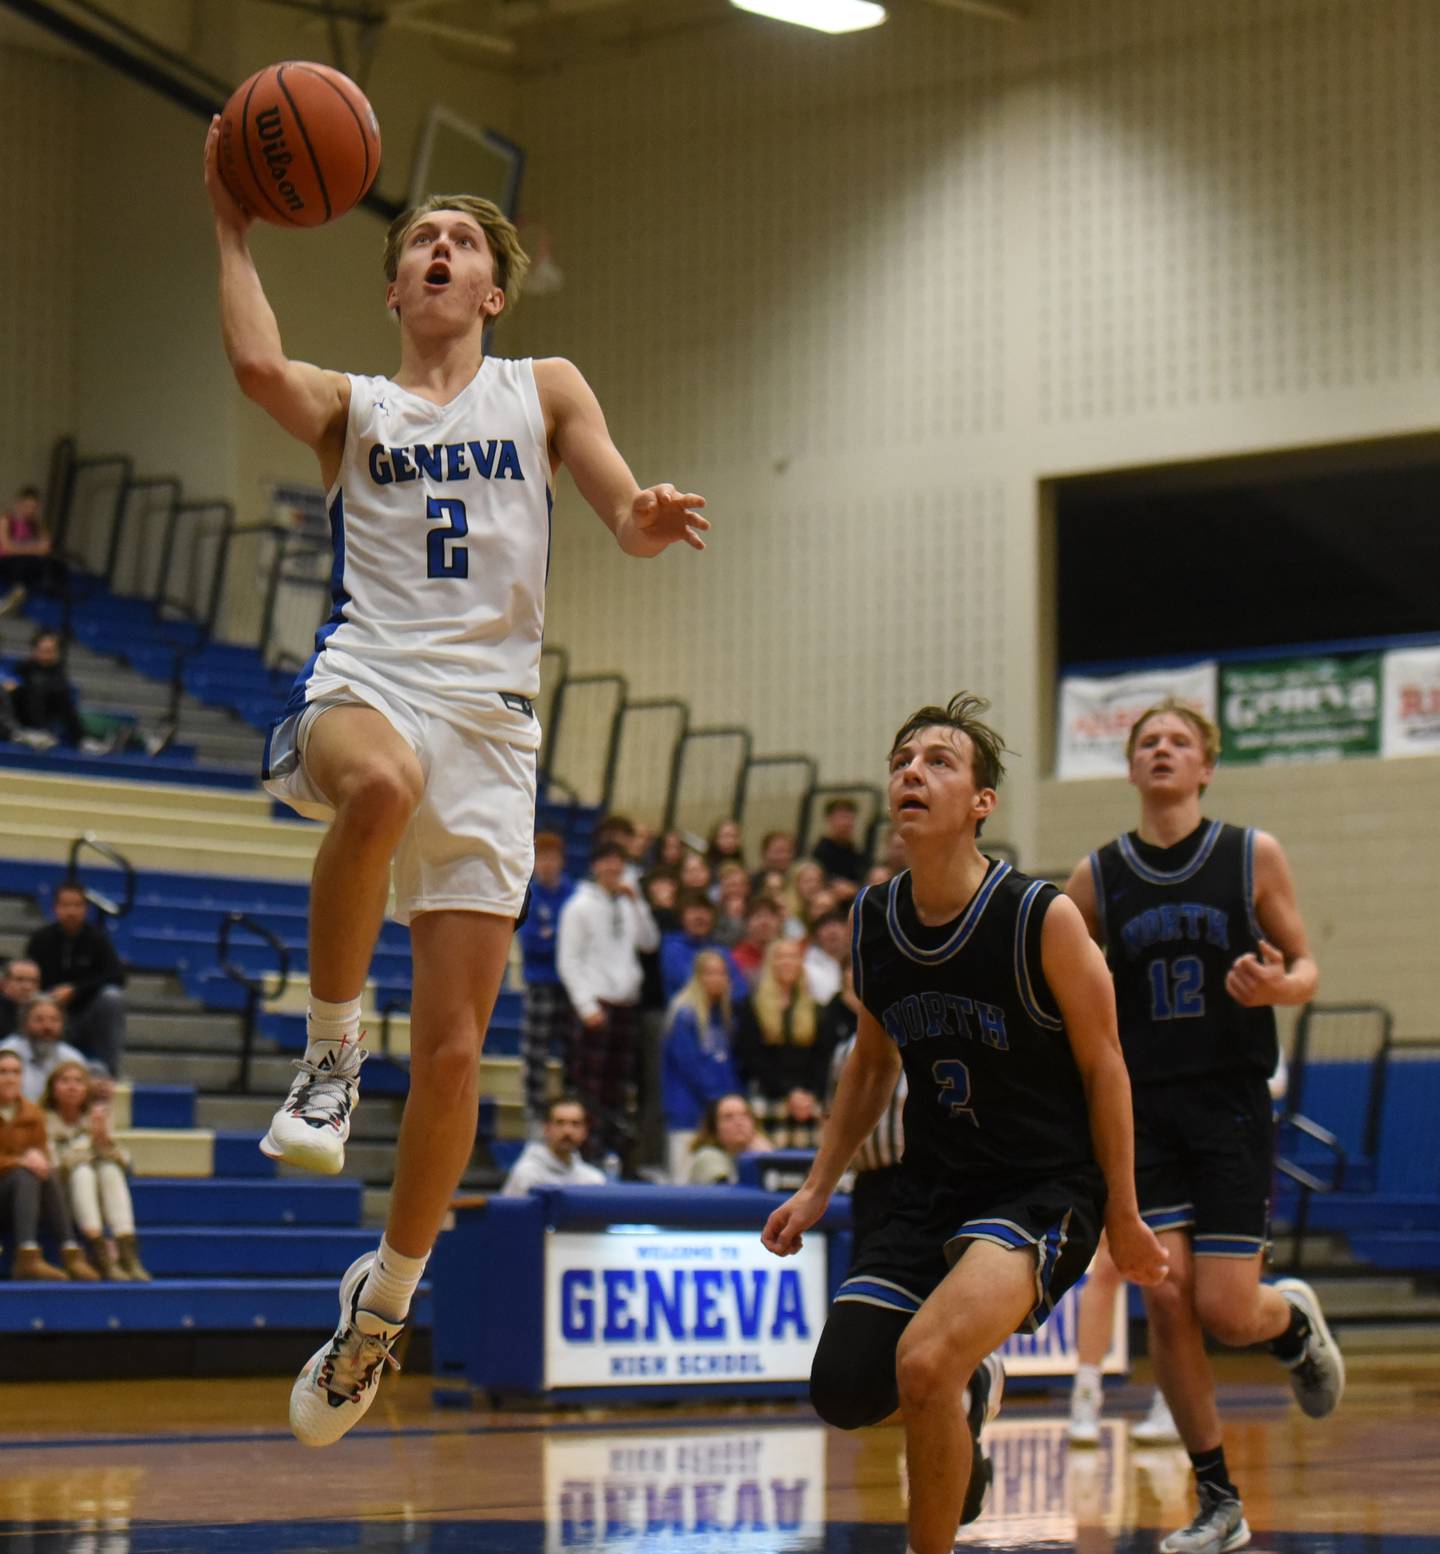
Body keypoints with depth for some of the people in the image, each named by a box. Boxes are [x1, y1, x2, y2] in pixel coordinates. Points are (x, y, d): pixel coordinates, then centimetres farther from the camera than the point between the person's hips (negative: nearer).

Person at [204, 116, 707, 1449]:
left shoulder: (543, 390, 19)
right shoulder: (352, 407, 16)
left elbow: (630, 515, 7)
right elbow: (258, 367, -7)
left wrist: (650, 520, -16)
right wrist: (234, 225, 1)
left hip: (490, 718, 1)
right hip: (364, 685, -1)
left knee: (454, 1049, -4)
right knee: (382, 780, -43)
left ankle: (384, 1303, 15)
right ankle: (332, 1052, -23)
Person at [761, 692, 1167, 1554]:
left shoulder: (1044, 918, -17)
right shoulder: (872, 920, 0)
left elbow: (1102, 1065, -7)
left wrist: (1122, 1214, -2)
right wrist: (819, 1188, 12)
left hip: (1042, 1188, -6)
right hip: (933, 1188, 6)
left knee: (924, 1362, -27)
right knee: (845, 1392, -2)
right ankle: (971, 1386, 31)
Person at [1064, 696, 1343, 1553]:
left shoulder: (1255, 856, 0)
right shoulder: (1096, 878, 4)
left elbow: (1306, 966, 4)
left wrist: (1277, 987, -18)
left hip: (1232, 1101, -2)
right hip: (1141, 1106, 2)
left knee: (1226, 1311, -8)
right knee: (1166, 1299, -8)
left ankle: (1296, 1320, 31)